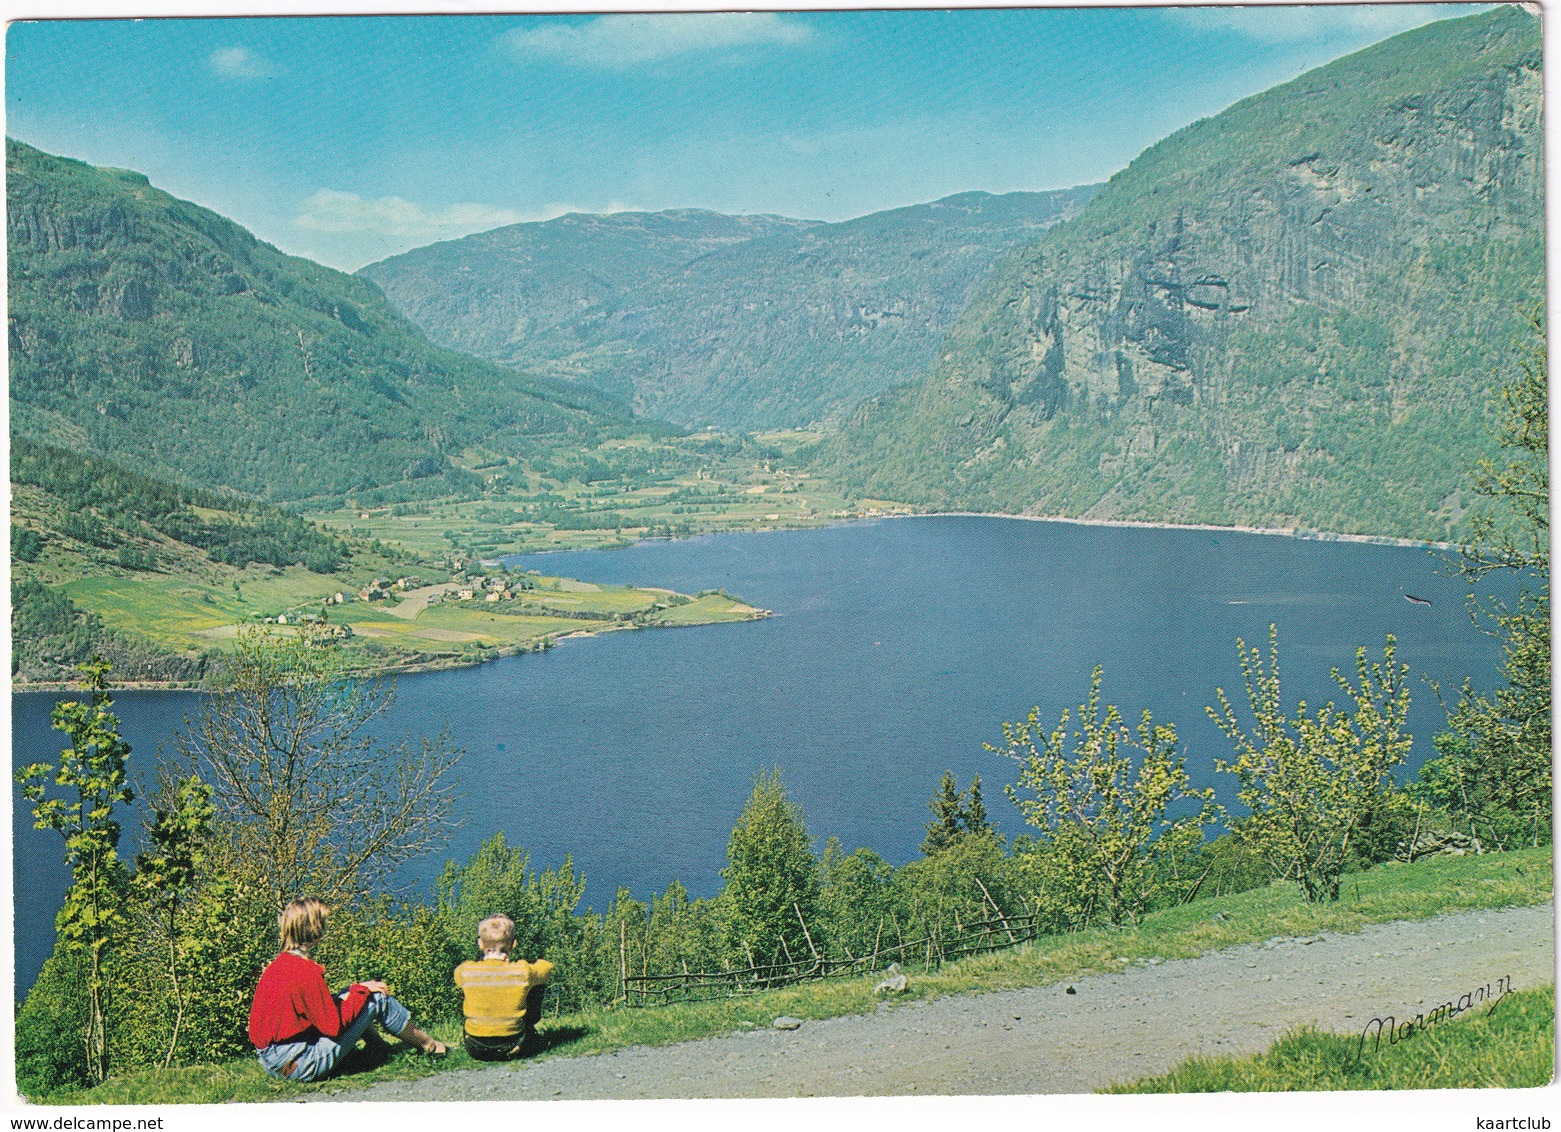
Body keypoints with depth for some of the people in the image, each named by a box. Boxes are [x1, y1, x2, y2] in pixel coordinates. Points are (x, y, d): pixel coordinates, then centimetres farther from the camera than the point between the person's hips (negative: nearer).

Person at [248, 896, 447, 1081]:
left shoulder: (280, 964, 6)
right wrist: (360, 991, -5)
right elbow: (333, 1025, -19)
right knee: (377, 998, -2)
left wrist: (357, 990, 10)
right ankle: (427, 1045, 17)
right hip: (299, 1066, -9)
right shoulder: (304, 971, -23)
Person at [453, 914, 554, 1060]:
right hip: (511, 1049, -1)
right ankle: (529, 1029, 34)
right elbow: (547, 967, 9)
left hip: (475, 1050, 1)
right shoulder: (522, 972, -15)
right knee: (538, 984, 16)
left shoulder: (465, 971, -13)